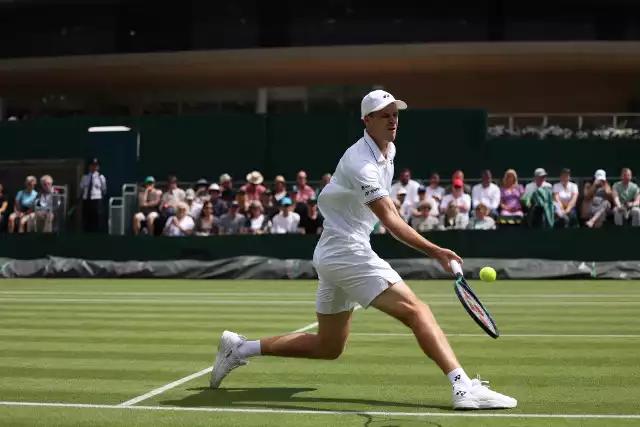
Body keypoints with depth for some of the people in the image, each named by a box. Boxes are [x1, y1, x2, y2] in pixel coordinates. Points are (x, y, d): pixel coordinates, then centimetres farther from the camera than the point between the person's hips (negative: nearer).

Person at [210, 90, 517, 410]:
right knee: (416, 311, -20)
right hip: (347, 251, -10)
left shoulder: (388, 150, 11)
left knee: (327, 347, 16)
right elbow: (390, 221, -28)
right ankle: (464, 387, -29)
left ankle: (240, 348, 22)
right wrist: (434, 251, -35)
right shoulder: (360, 163, -19)